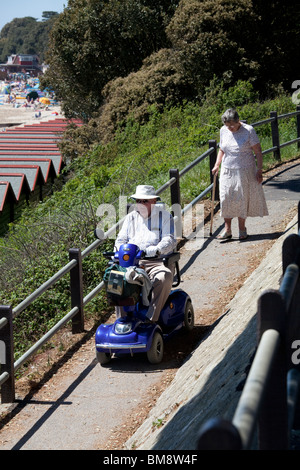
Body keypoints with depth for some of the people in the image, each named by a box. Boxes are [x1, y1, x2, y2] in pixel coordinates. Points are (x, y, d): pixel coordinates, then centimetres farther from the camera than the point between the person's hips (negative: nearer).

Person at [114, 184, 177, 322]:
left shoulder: (164, 216, 7)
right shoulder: (131, 217, 19)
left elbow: (170, 240, -6)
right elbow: (121, 239, 18)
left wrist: (156, 249, -28)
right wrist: (121, 249, -8)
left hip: (158, 262, -3)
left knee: (164, 278, -37)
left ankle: (151, 319, -34)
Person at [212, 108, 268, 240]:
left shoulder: (248, 131, -10)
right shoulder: (223, 131, 3)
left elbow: (258, 152, -7)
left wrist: (259, 170, -11)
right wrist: (217, 165, 6)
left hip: (245, 171, -4)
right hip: (227, 171, 4)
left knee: (242, 199, 3)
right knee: (226, 199, -1)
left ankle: (242, 229, 17)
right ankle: (227, 230, 7)